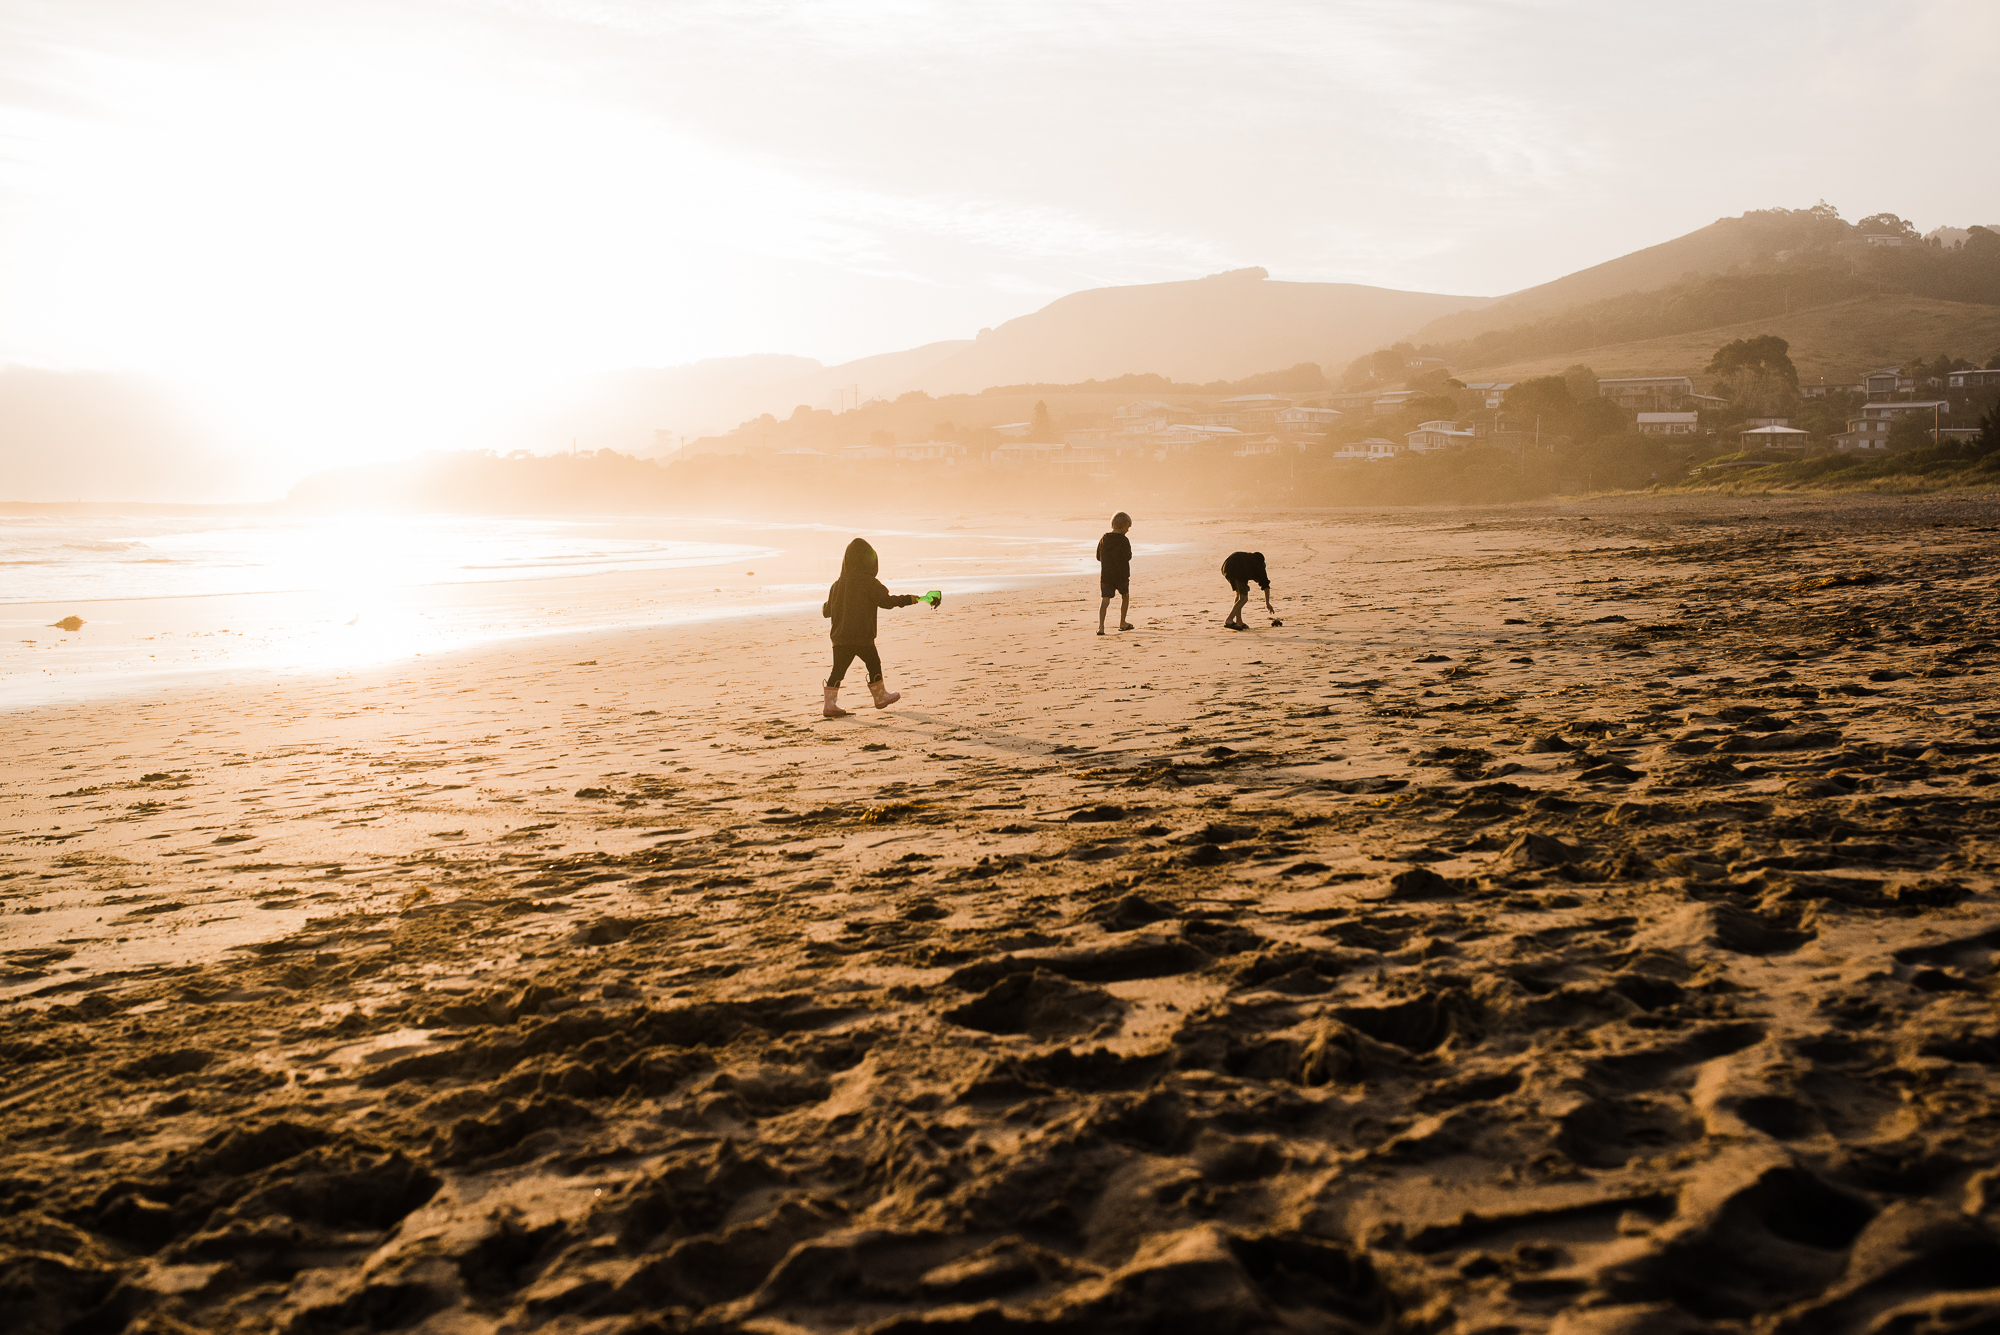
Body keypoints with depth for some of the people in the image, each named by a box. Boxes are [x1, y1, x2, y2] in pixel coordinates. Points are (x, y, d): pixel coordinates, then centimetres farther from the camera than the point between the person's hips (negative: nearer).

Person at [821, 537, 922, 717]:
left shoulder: (837, 584, 9)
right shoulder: (869, 582, -7)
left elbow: (827, 611, 16)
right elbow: (886, 601, -15)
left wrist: (824, 607, 39)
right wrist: (908, 599, -7)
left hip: (840, 637, 5)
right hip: (862, 637, -5)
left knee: (838, 669, 5)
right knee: (874, 664, 14)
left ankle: (830, 704, -1)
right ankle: (880, 696, 25)